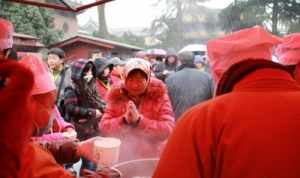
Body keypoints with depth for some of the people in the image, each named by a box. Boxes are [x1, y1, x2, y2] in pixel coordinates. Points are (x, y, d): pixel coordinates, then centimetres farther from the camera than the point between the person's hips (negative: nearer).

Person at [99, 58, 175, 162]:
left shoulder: (159, 94, -5)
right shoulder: (117, 94, 2)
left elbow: (168, 130, -14)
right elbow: (103, 127, -2)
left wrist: (139, 120, -22)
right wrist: (124, 120, -19)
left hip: (151, 157, -2)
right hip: (121, 156, 3)